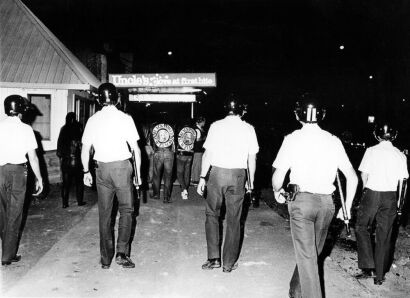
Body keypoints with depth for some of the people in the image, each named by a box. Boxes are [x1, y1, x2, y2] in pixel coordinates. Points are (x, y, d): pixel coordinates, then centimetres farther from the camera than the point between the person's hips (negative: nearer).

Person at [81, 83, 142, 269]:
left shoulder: (93, 120, 3)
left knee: (104, 214, 11)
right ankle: (122, 253, 0)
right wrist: (138, 173, 3)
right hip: (122, 166, -3)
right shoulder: (125, 118, -5)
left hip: (101, 168, 3)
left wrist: (86, 171, 18)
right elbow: (136, 149, -5)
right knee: (126, 210, 10)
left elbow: (85, 149, 7)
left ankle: (106, 259, 19)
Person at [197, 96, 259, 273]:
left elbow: (207, 154, -2)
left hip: (216, 173, 0)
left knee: (212, 215, 15)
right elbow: (252, 158, 4)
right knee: (234, 220, 9)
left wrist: (202, 177, 3)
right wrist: (251, 181, 13)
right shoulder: (248, 129, 4)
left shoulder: (216, 126, 2)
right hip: (237, 175, 1)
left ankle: (213, 258, 10)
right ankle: (229, 263, 17)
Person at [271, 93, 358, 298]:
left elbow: (278, 175, -7)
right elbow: (352, 177, 6)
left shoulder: (293, 139, -4)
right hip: (326, 203, 4)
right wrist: (347, 207, 15)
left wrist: (277, 192, 14)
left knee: (306, 255, 2)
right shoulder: (333, 141, 4)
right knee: (312, 252, 20)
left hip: (301, 200, -4)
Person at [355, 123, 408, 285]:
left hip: (371, 194, -3)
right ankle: (380, 275, 18)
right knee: (384, 236, 10)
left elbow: (364, 175, -4)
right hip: (390, 197, 3)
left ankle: (368, 267, 4)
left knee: (362, 228, 13)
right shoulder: (400, 155, 1)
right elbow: (402, 179, 3)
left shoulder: (371, 151, -6)